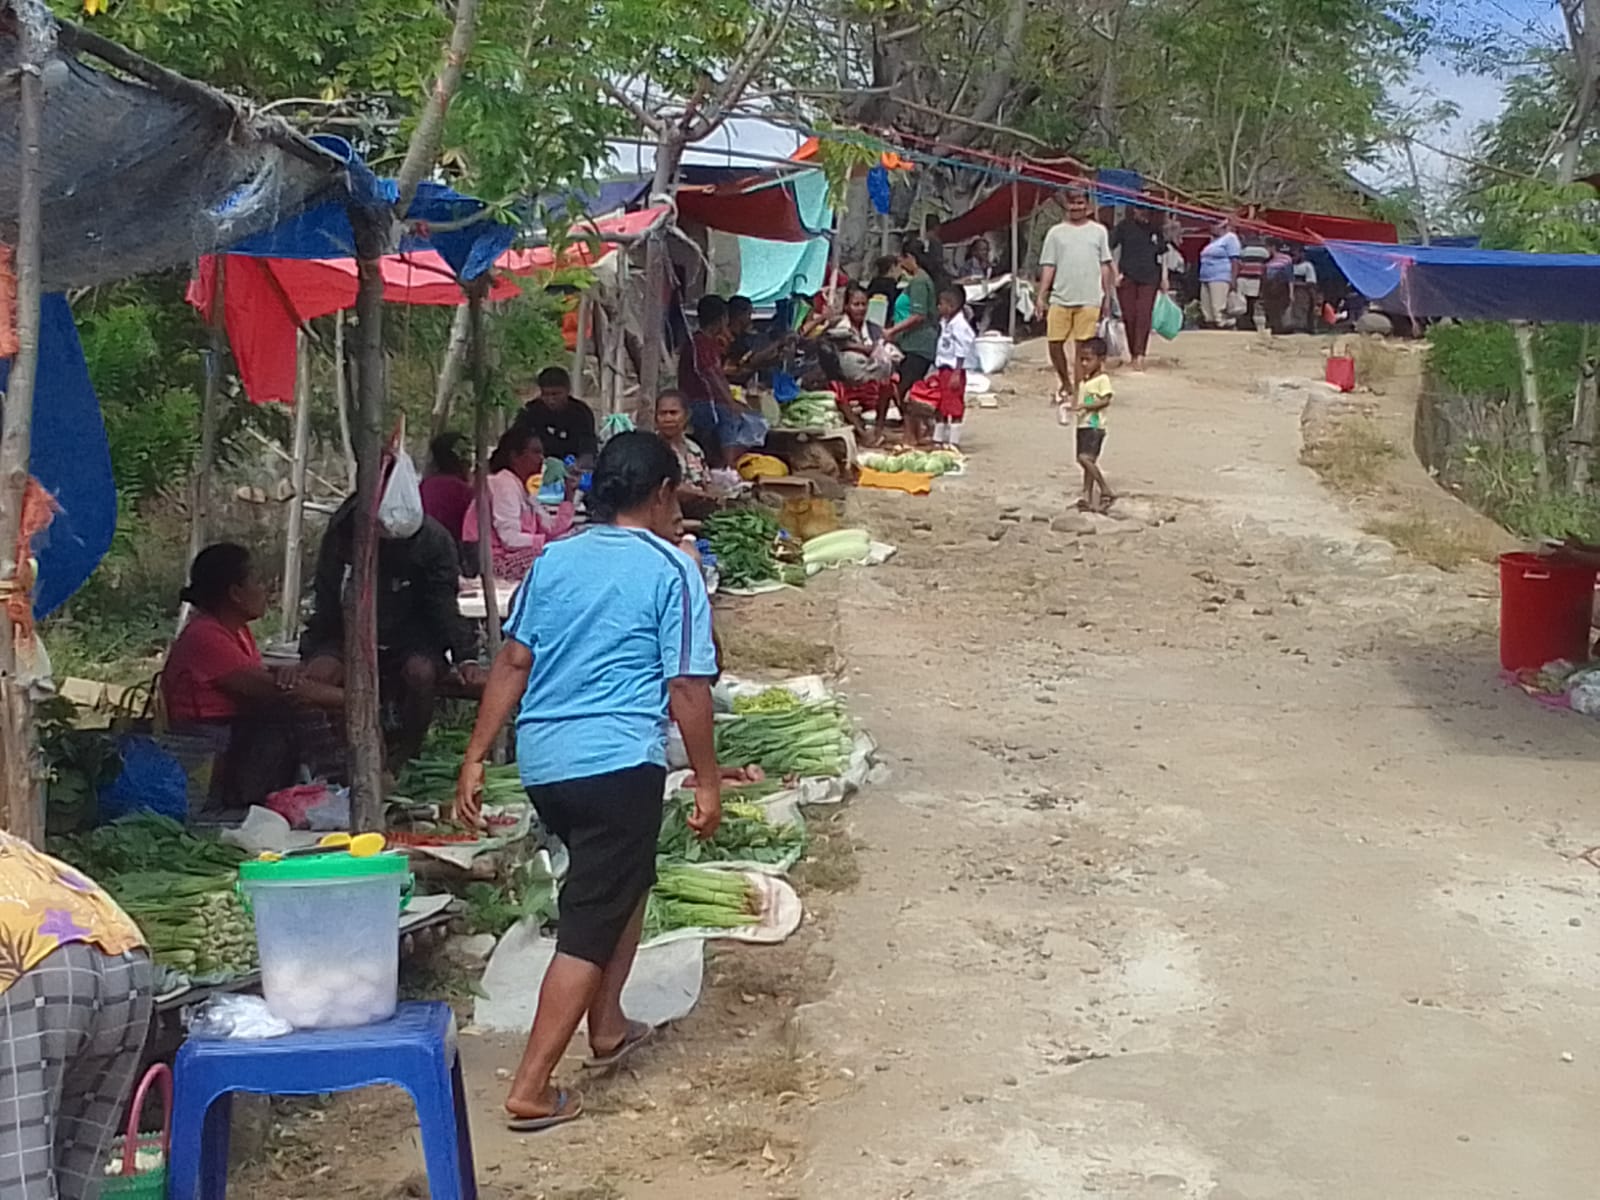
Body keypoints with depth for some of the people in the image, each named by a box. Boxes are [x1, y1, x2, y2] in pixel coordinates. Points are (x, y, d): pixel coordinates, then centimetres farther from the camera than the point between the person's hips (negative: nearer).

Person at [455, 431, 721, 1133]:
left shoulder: (555, 561, 10)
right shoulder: (672, 570, -6)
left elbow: (512, 664, 8)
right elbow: (687, 687, -9)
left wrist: (476, 758, 9)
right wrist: (707, 780, -1)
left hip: (542, 761, 7)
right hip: (619, 763, -7)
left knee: (626, 879, 28)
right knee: (591, 925, -1)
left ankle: (607, 1027, 36)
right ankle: (531, 1089, -2)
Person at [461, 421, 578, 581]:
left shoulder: (524, 487, 18)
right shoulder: (504, 484, -11)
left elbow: (551, 529, 8)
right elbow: (511, 539, -22)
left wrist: (569, 496, 4)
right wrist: (555, 543, -19)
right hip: (497, 561, -10)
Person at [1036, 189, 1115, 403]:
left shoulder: (1098, 231, 9)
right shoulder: (1056, 232, 9)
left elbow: (1105, 265, 10)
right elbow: (1048, 266, 7)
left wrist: (1107, 296, 6)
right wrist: (1042, 295, -1)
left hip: (1089, 299, -1)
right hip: (1060, 298, 1)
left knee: (1083, 345, -2)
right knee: (1055, 343, 1)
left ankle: (1078, 387, 7)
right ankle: (1066, 384, 21)